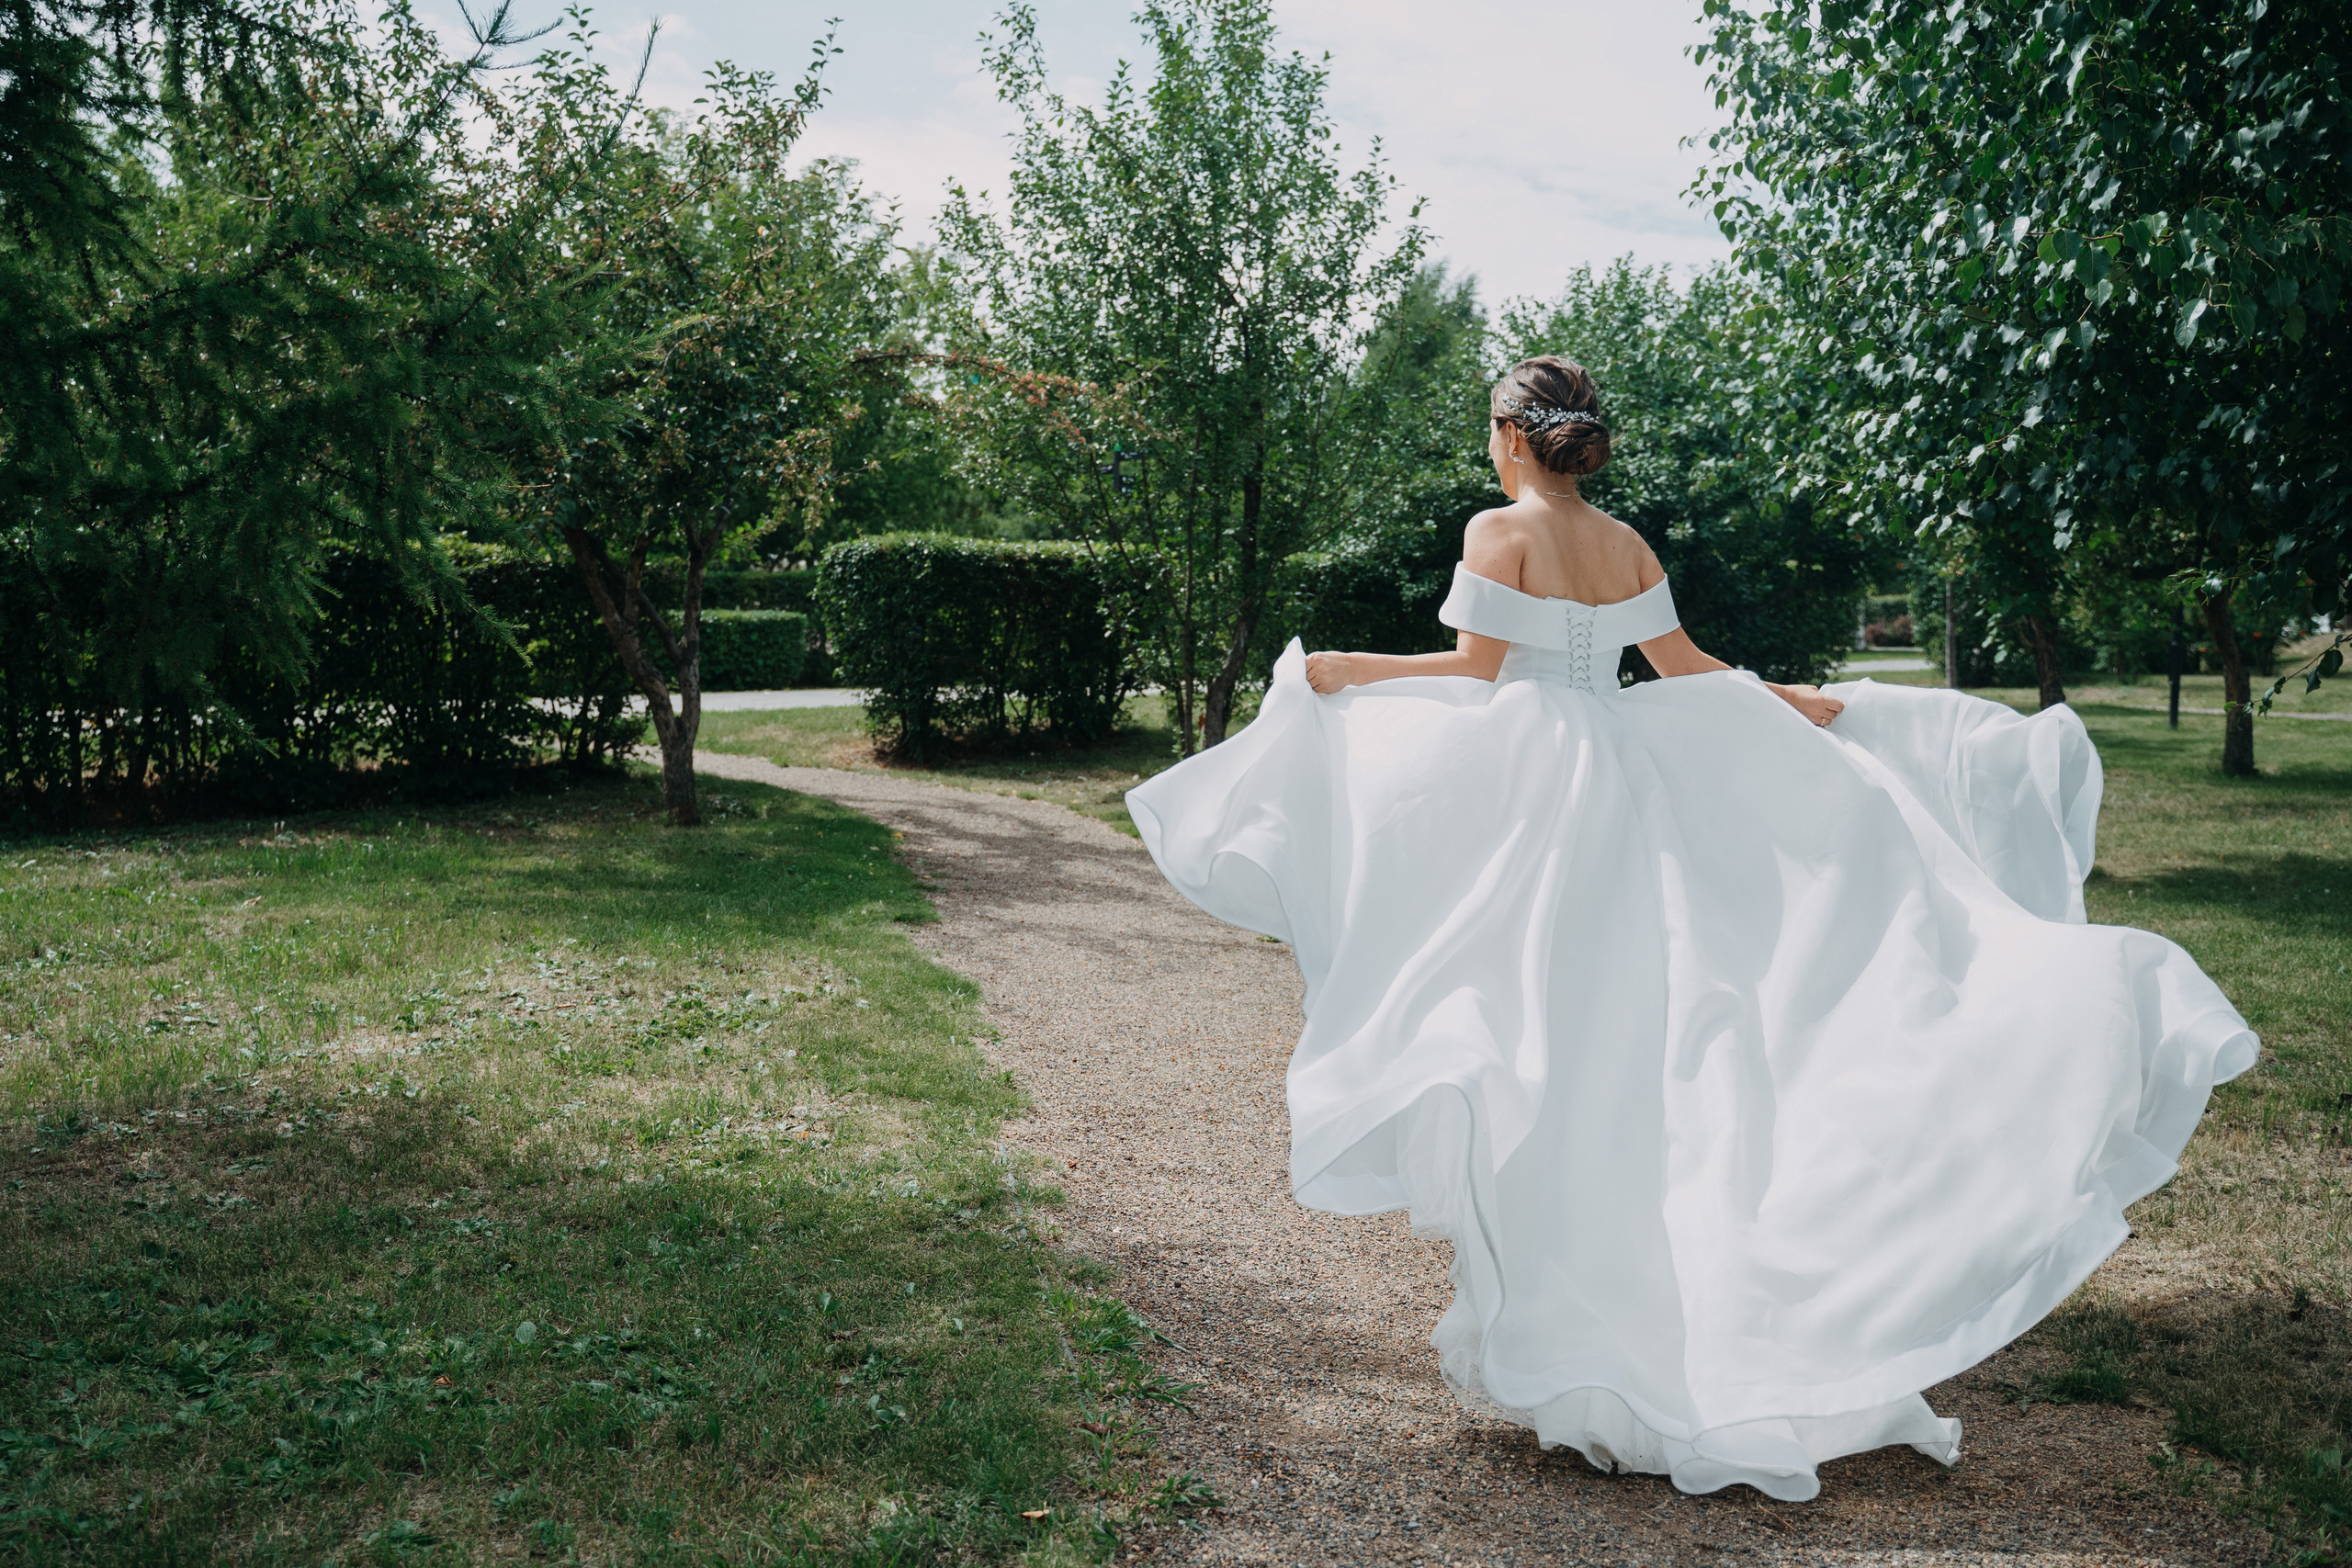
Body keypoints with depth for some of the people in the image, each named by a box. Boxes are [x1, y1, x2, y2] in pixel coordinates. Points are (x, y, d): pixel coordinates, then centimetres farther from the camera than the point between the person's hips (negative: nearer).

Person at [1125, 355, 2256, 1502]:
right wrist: (1804, 703, 23)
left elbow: (1473, 672, -12)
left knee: (1543, 1025, -2)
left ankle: (1551, 1310, 4)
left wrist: (1337, 670, -4)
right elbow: (1684, 667, 10)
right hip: (1618, 782, 7)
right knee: (1631, 1021, 13)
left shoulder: (1501, 531, -8)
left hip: (1530, 791, -6)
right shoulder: (1627, 544, 10)